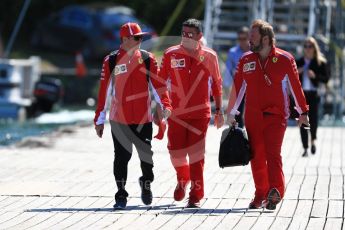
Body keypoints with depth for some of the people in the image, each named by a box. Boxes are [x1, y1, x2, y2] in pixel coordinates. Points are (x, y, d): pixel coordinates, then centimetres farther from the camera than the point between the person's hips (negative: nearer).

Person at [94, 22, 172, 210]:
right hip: (119, 118, -1)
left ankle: (146, 183, 34)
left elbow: (158, 83, 0)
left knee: (146, 155, 5)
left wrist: (165, 106, -15)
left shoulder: (147, 58, 3)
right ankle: (121, 196, 10)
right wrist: (99, 119, 2)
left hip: (143, 117, 1)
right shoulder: (111, 60, 0)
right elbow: (103, 91, 1)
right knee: (121, 157, 1)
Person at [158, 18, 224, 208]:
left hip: (200, 113, -1)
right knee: (176, 152, 1)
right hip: (176, 112, 1)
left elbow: (216, 84, 10)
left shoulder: (209, 56, 1)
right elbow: (161, 82, 8)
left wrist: (219, 110, 10)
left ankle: (196, 195, 4)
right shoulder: (171, 54, 1)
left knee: (196, 154, -4)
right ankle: (182, 179, 33)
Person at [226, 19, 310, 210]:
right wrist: (231, 114, 14)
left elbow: (295, 87, 4)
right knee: (257, 157, 6)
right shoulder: (246, 60, 8)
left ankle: (275, 191, -21)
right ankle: (261, 195, 15)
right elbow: (237, 88, 13)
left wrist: (303, 112, 6)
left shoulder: (284, 59, -2)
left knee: (273, 154, -15)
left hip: (276, 116, -4)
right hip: (252, 116, 4)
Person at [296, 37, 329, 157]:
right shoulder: (298, 62, 10)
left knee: (313, 119, -8)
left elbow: (326, 78, -1)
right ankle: (305, 148, 6)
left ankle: (313, 140, 22)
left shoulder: (320, 62, 2)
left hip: (313, 94, -2)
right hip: (301, 94, 2)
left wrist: (315, 76, -17)